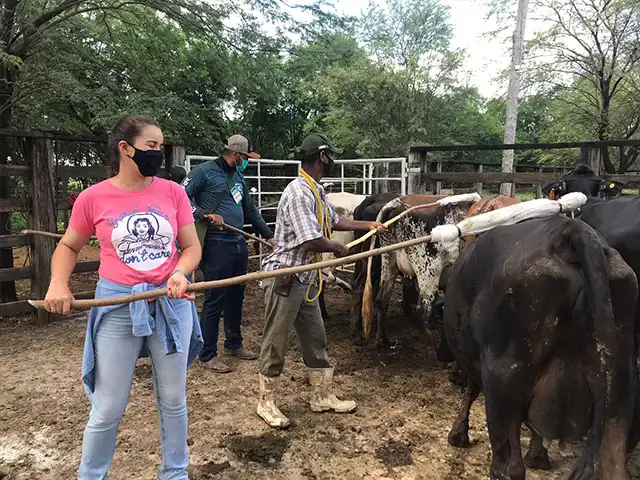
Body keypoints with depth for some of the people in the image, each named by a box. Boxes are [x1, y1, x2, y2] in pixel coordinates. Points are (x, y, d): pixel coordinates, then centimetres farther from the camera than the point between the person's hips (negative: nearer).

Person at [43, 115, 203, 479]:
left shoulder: (173, 192, -2)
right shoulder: (94, 198, -4)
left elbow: (192, 247, 3)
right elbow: (69, 246, 10)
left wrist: (180, 272, -18)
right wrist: (58, 284, -6)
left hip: (172, 304, 2)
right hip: (118, 307, -1)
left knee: (173, 400, 15)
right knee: (108, 408, 9)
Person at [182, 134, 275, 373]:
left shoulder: (238, 178, 17)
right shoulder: (205, 171, -6)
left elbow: (251, 211, 24)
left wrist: (269, 236, 23)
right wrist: (205, 215, -20)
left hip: (239, 244, 8)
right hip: (216, 245, -8)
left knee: (236, 296, 16)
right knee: (215, 299, -2)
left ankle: (234, 343, 32)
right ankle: (207, 355, 10)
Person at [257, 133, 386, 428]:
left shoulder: (317, 191, 10)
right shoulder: (299, 193, -20)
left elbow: (334, 221, 26)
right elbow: (312, 241, -26)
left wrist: (368, 225, 34)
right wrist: (338, 248, -7)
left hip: (305, 279, 10)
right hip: (283, 278, -9)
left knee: (316, 339, 16)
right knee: (276, 343, 4)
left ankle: (321, 397, 31)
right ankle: (266, 403, 21)